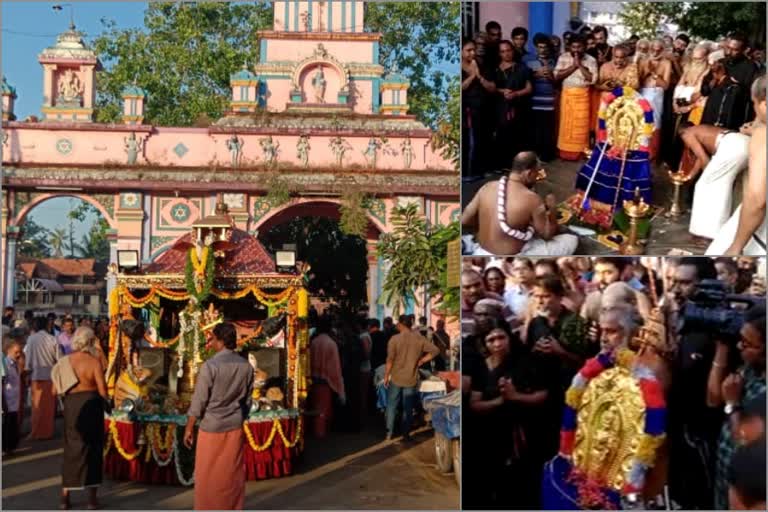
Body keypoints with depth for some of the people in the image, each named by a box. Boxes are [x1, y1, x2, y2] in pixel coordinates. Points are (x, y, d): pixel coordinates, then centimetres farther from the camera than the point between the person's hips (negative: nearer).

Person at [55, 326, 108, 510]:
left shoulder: (64, 361, -1)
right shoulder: (94, 362, -13)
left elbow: (56, 390, 0)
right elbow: (102, 391, -15)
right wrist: (107, 398, 6)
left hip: (71, 406, 3)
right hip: (91, 405, -3)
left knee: (72, 448, 15)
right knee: (93, 448, 7)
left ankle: (65, 495, 17)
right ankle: (92, 497, 12)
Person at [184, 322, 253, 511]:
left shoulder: (210, 366, -17)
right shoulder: (246, 366, -1)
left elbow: (199, 401, -13)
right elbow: (247, 399, 6)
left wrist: (189, 428, -3)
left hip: (212, 427, -5)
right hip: (235, 427, 5)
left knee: (208, 477, 7)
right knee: (233, 475, 13)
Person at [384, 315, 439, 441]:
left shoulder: (395, 339, -12)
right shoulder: (419, 338, -4)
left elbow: (390, 360, -13)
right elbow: (435, 350, -5)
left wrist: (386, 376, -3)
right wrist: (421, 361, 0)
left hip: (396, 378, -2)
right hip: (411, 379, 2)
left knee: (391, 406, 12)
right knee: (408, 408, 10)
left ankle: (389, 433, 15)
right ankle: (406, 434, 15)